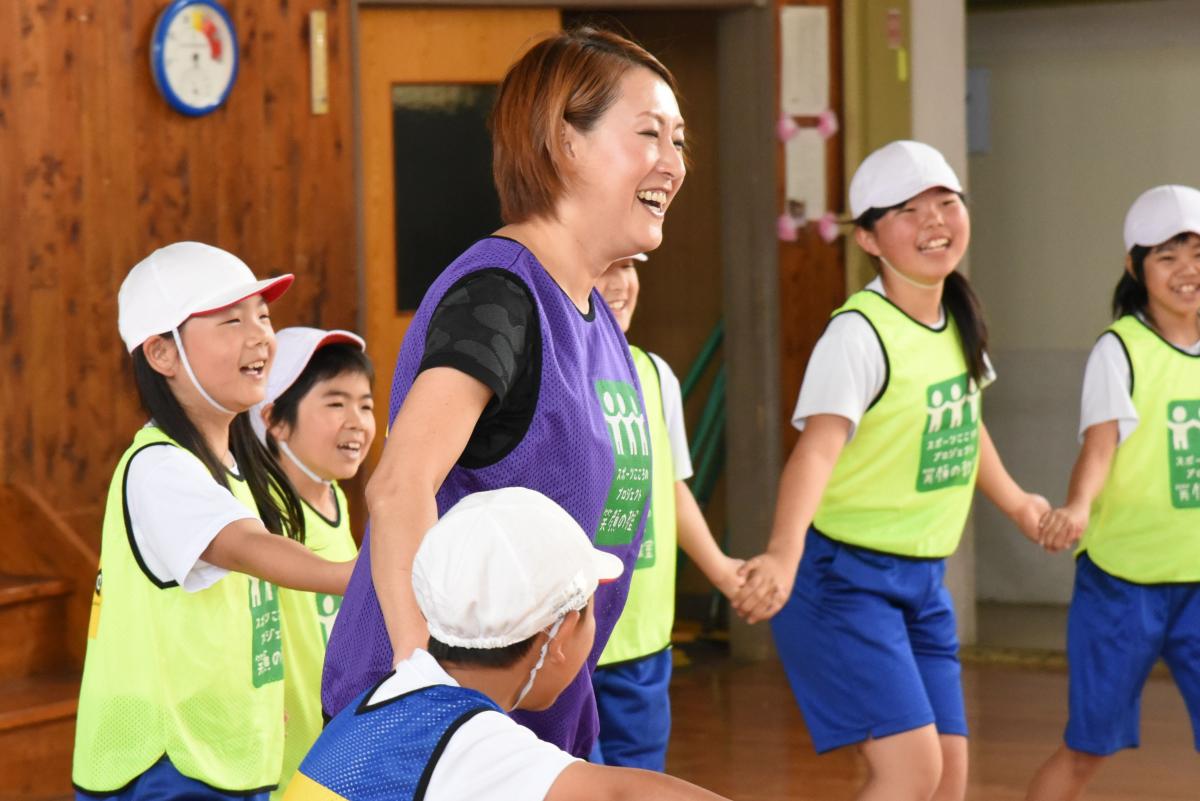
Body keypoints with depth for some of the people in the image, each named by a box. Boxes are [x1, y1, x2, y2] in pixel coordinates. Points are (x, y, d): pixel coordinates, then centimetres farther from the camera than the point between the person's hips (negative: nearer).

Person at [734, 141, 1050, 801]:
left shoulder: (960, 321, 5)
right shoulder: (861, 333, -19)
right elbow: (818, 446, -34)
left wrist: (1014, 502, 40)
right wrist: (783, 555, -50)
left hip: (924, 577, 8)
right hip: (843, 576, -8)